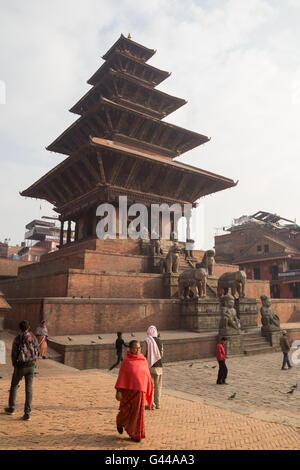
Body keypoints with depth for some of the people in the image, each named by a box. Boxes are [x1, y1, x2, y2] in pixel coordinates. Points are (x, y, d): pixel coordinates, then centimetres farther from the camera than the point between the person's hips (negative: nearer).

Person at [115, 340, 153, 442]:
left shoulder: (143, 360, 2)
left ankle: (135, 434, 19)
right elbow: (121, 377, -9)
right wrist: (118, 391, -15)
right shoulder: (126, 361, -7)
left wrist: (149, 390, 14)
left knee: (138, 413, 3)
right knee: (126, 411, 10)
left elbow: (147, 375, 9)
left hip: (139, 391, 2)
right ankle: (120, 422, 42)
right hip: (128, 391, -2)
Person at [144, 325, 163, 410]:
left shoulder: (148, 340, -10)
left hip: (150, 366, -4)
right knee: (158, 386, 12)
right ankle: (157, 404, 17)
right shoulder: (159, 341, 5)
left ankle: (151, 404, 4)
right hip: (159, 366, 4)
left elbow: (146, 354, -14)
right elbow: (162, 354, 10)